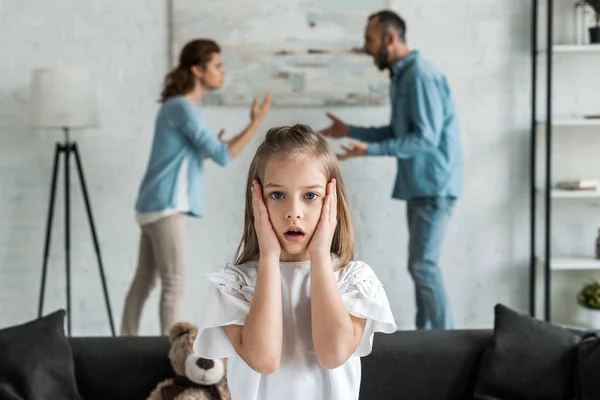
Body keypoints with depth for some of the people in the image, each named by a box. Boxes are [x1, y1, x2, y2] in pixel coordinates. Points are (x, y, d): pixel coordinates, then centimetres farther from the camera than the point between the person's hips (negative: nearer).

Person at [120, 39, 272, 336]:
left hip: (156, 207, 10)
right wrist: (256, 122, -10)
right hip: (166, 208, -10)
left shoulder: (177, 106, 15)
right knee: (174, 283, -7)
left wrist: (209, 149, 14)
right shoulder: (183, 107, -14)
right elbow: (223, 156, -15)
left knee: (144, 281, 13)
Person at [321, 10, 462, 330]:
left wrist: (370, 150, -23)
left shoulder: (421, 75, -17)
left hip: (435, 185, -10)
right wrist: (350, 131, 17)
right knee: (420, 264, 11)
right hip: (419, 184, 10)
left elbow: (425, 138, -22)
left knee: (423, 265, -9)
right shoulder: (400, 77, 14)